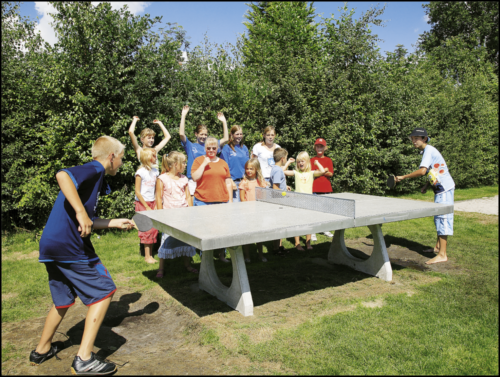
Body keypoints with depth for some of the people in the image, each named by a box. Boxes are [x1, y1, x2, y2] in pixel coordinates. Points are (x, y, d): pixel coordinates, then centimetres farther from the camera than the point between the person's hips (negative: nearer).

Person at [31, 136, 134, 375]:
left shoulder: (93, 175, 21)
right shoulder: (95, 169, -7)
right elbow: (62, 175, -30)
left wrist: (115, 223, 31)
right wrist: (81, 211, -34)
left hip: (51, 246, 10)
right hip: (69, 245, -10)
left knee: (63, 299, 24)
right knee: (103, 292, 0)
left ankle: (42, 351, 41)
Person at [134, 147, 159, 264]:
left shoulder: (155, 171, 7)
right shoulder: (140, 172, -10)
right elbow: (137, 191, -10)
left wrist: (156, 205, 2)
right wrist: (146, 207, -10)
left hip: (152, 203, 5)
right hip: (142, 203, -5)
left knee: (154, 229, 4)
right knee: (147, 230, -3)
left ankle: (150, 255, 14)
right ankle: (147, 256, 7)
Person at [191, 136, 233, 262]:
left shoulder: (223, 162, 14)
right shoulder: (199, 160, 5)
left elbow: (228, 182, 14)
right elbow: (195, 177, -7)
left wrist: (230, 199, 8)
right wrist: (204, 163, -11)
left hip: (222, 201, 3)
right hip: (203, 201, -3)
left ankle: (221, 255, 18)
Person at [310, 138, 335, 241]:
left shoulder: (328, 160, 9)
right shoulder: (312, 160, 6)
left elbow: (331, 174, 0)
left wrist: (325, 172, -16)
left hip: (326, 188, 2)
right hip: (315, 189, -2)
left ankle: (325, 230, 22)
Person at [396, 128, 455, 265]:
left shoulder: (428, 150, -15)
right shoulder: (427, 151, 15)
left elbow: (422, 171, -27)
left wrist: (403, 177, -20)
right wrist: (426, 185, 14)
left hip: (444, 188, -10)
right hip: (440, 188, 10)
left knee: (442, 218, -12)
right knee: (438, 218, 17)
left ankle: (442, 255, -12)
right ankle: (438, 247, 30)